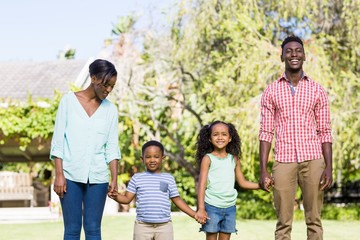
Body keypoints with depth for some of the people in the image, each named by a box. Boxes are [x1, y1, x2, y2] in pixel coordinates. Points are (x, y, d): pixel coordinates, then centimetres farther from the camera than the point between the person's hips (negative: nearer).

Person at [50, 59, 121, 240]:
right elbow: (58, 140, -1)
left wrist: (114, 178, -3)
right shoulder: (69, 100, 1)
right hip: (71, 175, -2)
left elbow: (112, 147, 7)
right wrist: (59, 174, -7)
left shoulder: (110, 109, 8)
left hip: (97, 177, 2)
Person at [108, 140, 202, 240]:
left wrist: (194, 215, 7)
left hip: (164, 226, 1)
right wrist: (116, 196, -18)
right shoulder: (137, 178, 5)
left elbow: (177, 200, 11)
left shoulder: (169, 178, 7)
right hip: (142, 226, 0)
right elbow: (127, 198, 4)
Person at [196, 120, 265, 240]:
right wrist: (201, 209, -14)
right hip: (212, 207, -4)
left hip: (230, 207, 4)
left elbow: (242, 182, 13)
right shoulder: (208, 158, -3)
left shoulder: (234, 159, 8)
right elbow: (202, 185, -7)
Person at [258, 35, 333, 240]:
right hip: (284, 161, 0)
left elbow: (325, 132, 6)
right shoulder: (271, 91, 7)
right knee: (283, 223, 1)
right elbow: (266, 132, 5)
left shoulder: (317, 90, 7)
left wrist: (329, 167, -4)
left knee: (314, 220, 4)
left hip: (313, 160, 0)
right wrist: (263, 170, -3)